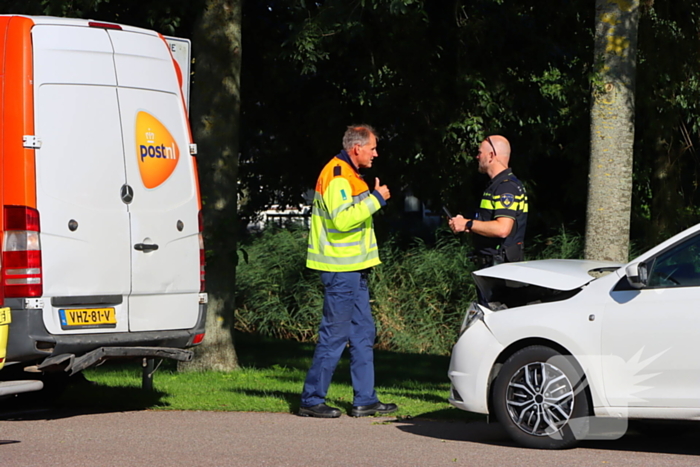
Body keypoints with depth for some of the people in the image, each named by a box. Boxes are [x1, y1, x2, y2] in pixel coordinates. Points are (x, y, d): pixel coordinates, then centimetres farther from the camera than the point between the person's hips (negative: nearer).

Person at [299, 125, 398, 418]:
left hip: (353, 270, 11)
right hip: (341, 270, -11)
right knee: (335, 335, -7)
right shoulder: (337, 176, -15)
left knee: (363, 333, 10)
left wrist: (374, 198, 16)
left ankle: (365, 400, 13)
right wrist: (375, 199, -21)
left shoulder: (348, 175, 19)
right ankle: (311, 400, -1)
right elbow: (342, 219, -27)